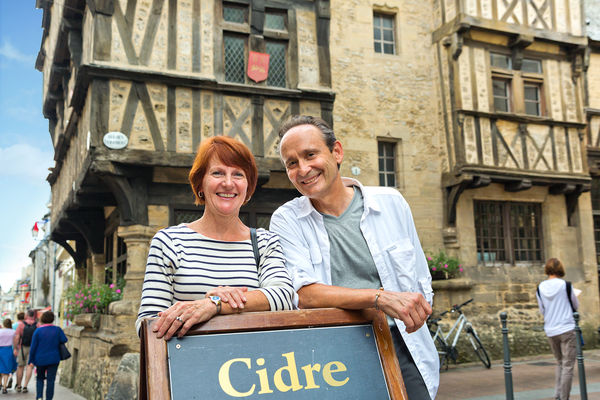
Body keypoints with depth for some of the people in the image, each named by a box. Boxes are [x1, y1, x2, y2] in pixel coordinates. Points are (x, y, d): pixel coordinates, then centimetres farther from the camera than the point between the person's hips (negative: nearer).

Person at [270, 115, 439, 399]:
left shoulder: (390, 203, 9)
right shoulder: (287, 221, 3)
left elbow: (421, 285, 16)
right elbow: (302, 293, -12)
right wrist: (380, 297, -21)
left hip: (399, 349, 1)